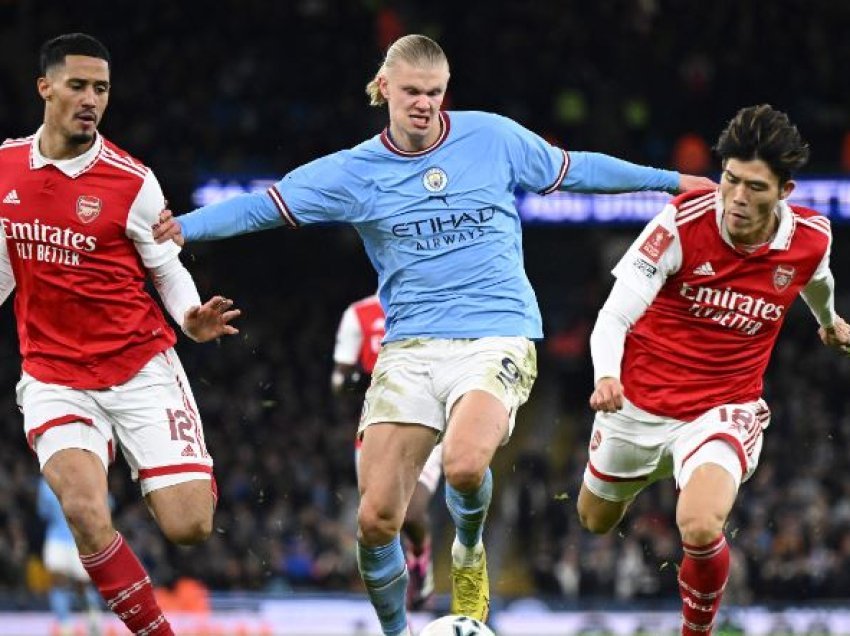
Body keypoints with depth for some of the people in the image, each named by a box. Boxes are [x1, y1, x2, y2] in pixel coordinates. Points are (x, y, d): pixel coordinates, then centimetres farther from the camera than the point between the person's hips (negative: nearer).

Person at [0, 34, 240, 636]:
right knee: (87, 516, -24)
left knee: (190, 528, -8)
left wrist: (193, 319, -16)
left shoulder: (131, 181, -7)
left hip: (141, 370, -1)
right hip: (54, 378, 1)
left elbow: (168, 268, -1)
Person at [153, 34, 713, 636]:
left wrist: (670, 179, 21)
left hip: (498, 335, -2)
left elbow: (576, 169, 17)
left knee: (464, 465, -32)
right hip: (410, 350, 2)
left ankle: (469, 551, 4)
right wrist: (182, 226, -16)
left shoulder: (493, 137, 4)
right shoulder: (356, 171, 4)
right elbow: (261, 207, -1)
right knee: (376, 519, -8)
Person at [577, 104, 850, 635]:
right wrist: (606, 377, -40)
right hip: (639, 401, 1)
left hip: (725, 409, -1)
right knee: (597, 519, 22)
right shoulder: (682, 223, -21)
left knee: (700, 529, -28)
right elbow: (615, 316, -20)